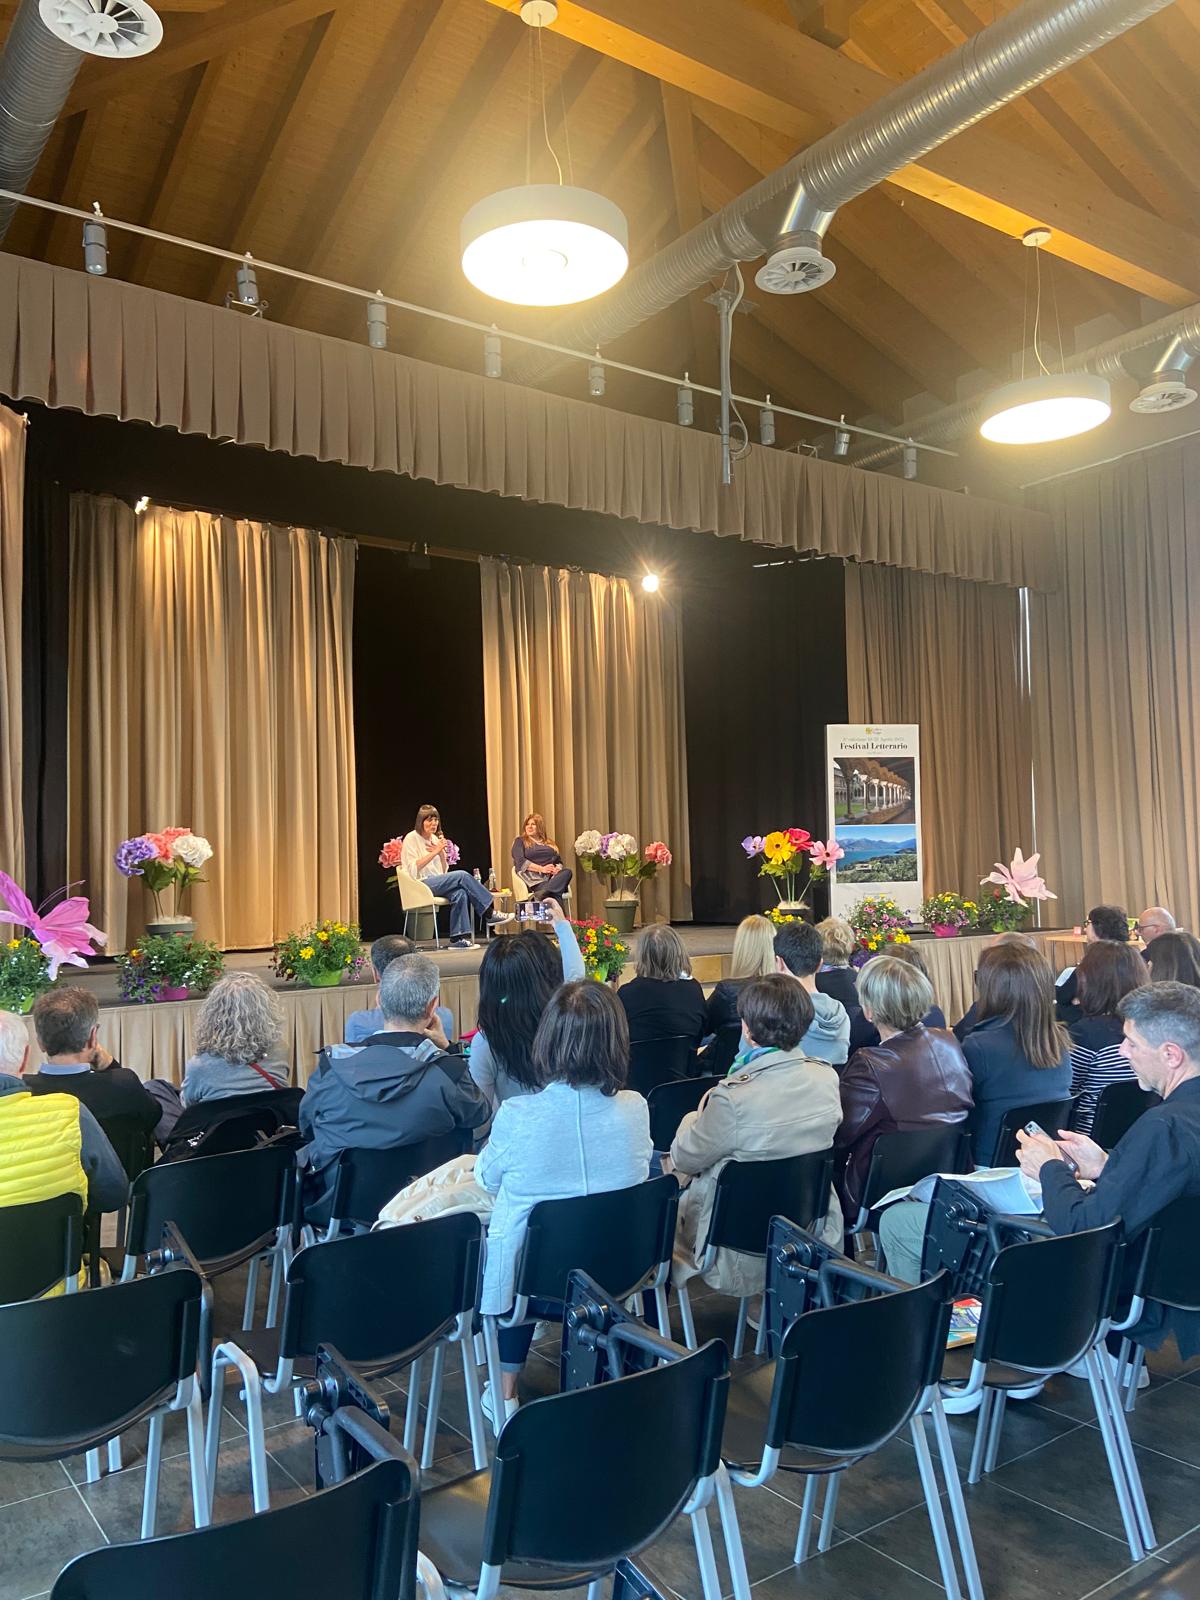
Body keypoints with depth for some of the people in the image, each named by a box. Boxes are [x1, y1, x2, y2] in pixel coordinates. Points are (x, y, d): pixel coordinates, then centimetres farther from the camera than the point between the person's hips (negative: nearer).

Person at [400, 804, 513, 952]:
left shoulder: (435, 839, 17)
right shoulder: (411, 839, -2)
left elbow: (444, 871, 14)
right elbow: (413, 869, -15)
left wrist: (441, 853, -3)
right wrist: (434, 852, -14)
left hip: (436, 883, 7)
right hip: (419, 886, -7)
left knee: (460, 893, -27)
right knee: (462, 875, -23)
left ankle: (458, 938, -28)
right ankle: (490, 913, -18)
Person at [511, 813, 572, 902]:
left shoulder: (550, 843, 30)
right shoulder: (520, 841, 16)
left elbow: (559, 861, 24)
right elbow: (520, 861, 0)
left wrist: (557, 868, -3)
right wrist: (541, 869, -12)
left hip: (552, 876, 3)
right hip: (534, 877, -3)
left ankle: (541, 894, -58)